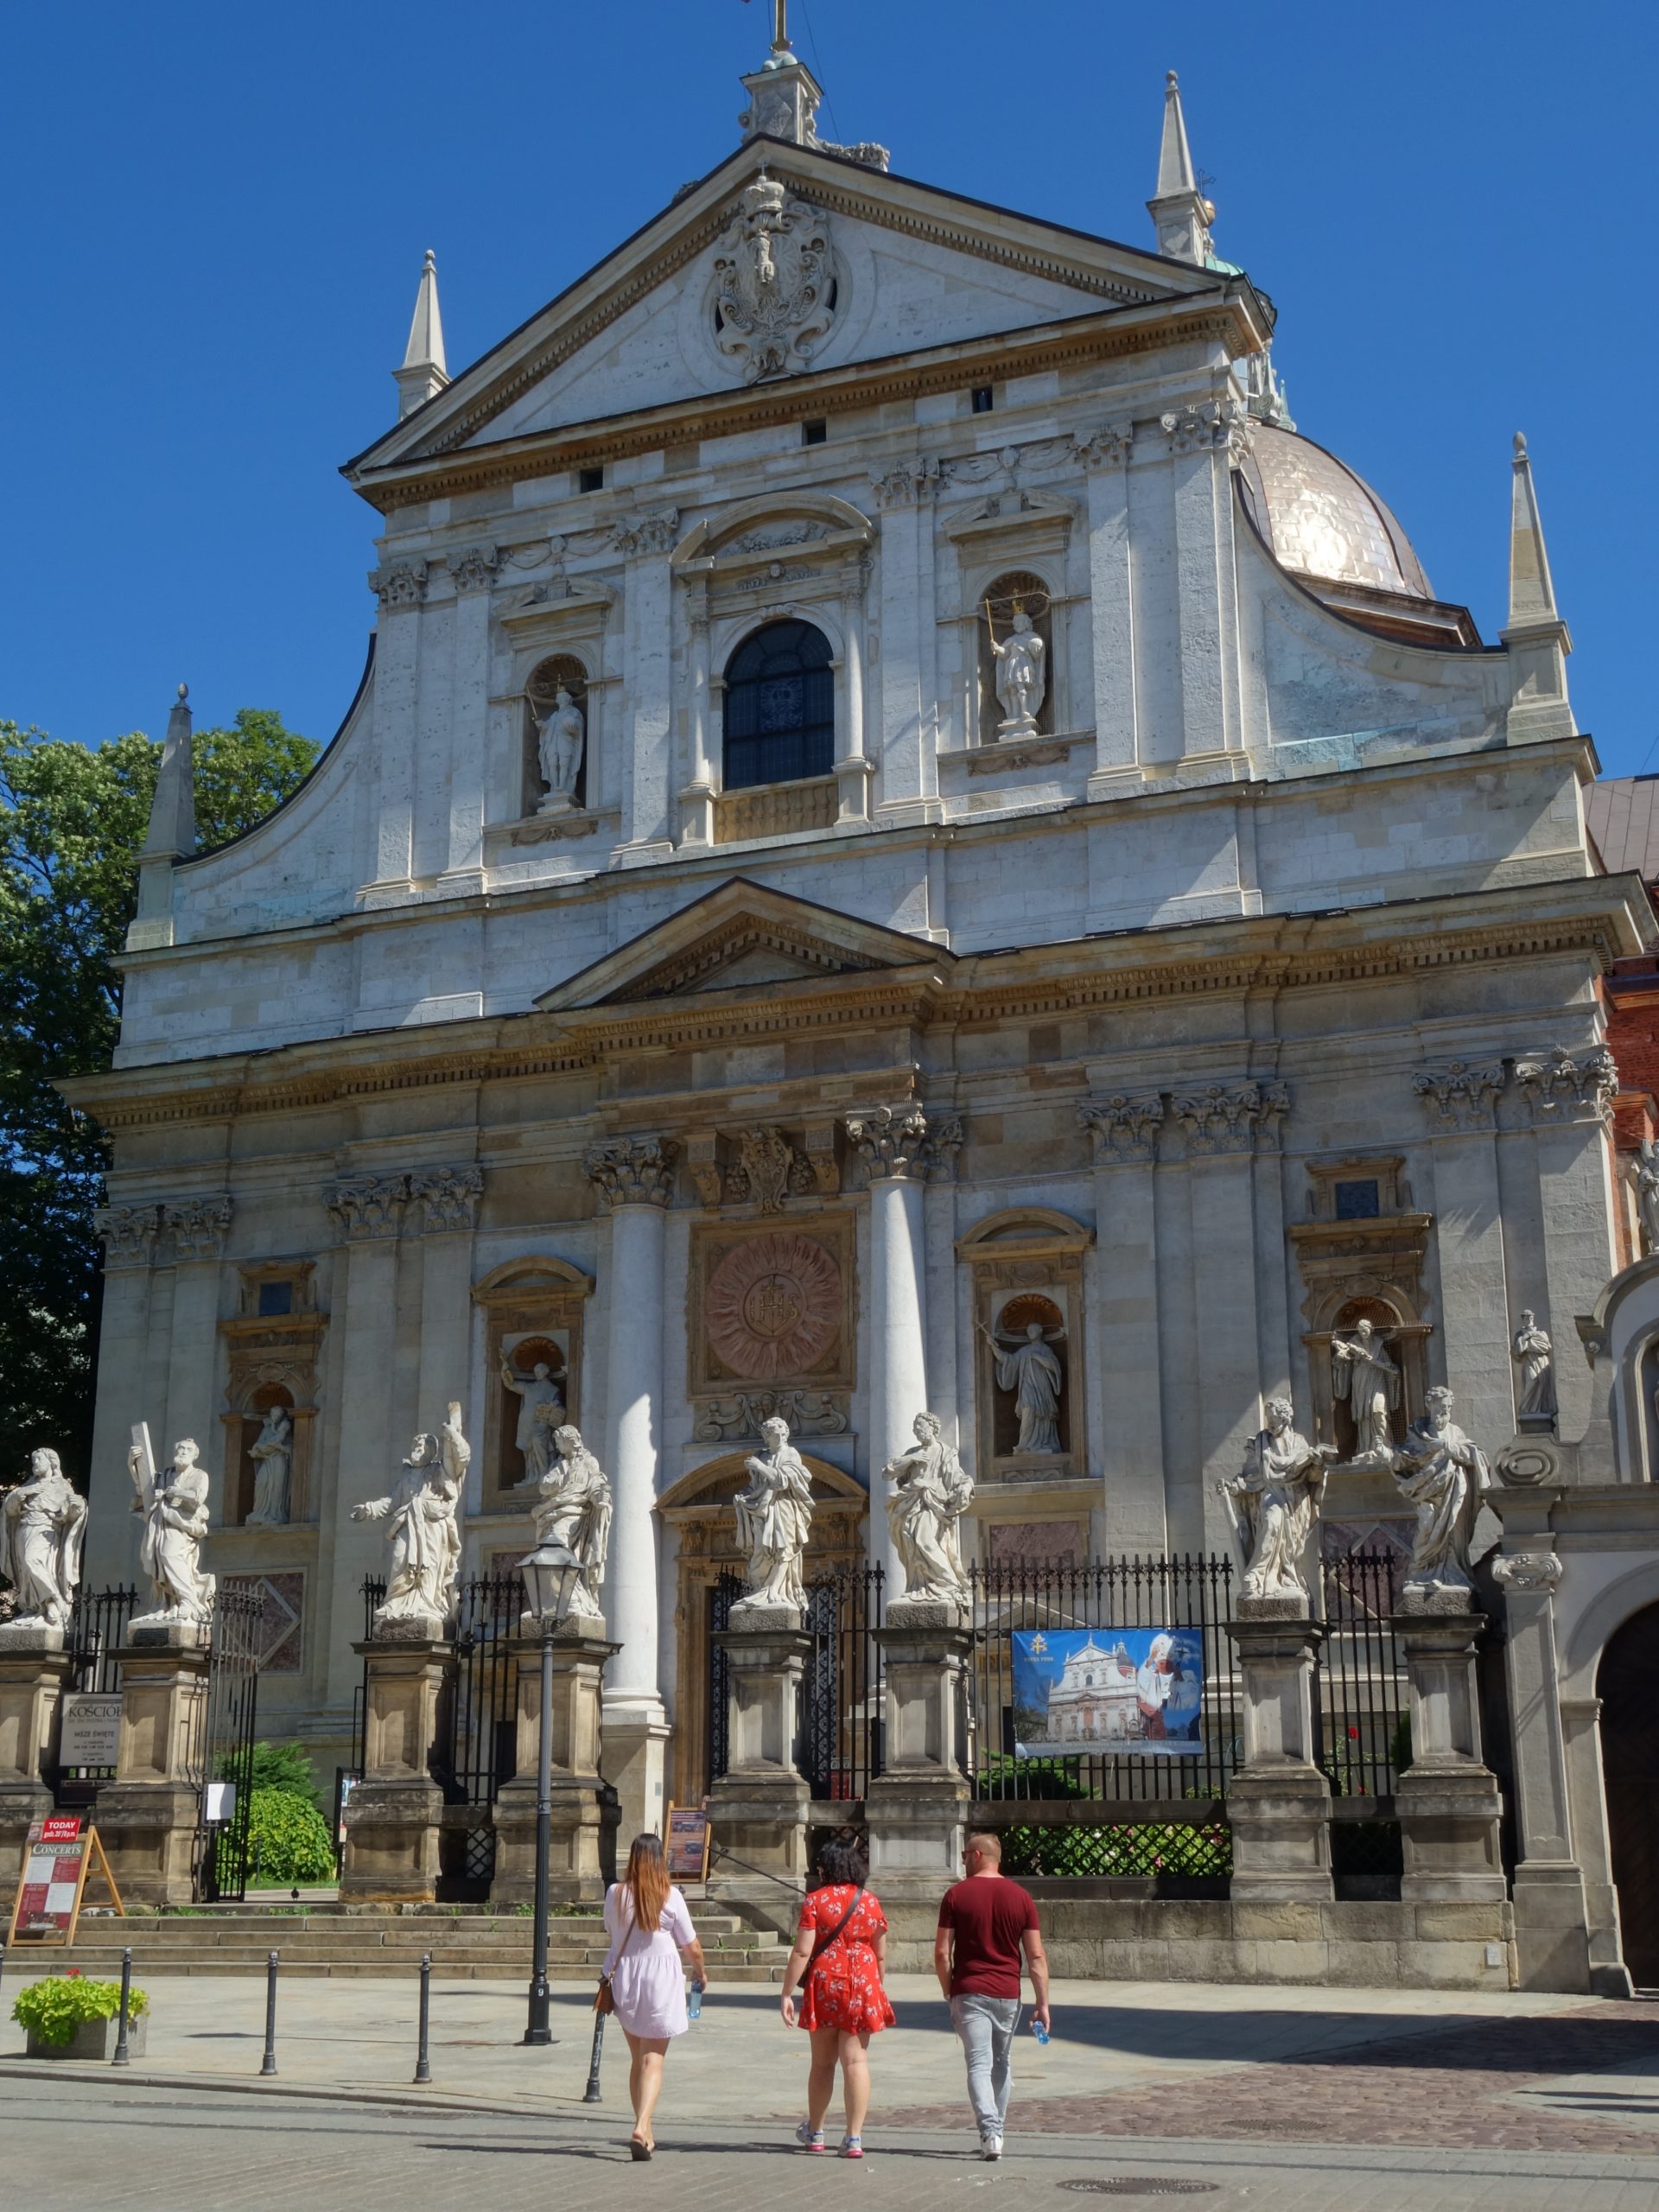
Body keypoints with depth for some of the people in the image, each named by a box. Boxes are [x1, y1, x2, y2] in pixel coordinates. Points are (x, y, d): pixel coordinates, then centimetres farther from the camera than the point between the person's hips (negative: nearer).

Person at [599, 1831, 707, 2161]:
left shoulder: (615, 1894, -3)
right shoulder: (670, 1896, -10)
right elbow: (692, 1947, -2)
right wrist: (700, 1972, 18)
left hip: (623, 1978, 3)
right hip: (661, 1982, -3)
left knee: (637, 2059, 17)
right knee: (653, 2060, -1)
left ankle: (645, 2131, 23)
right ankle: (641, 2128, -18)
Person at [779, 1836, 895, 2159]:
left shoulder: (815, 1900, -4)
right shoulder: (871, 1903, 5)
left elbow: (802, 1952, -9)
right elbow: (881, 1956, 9)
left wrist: (787, 1993, -6)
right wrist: (874, 1989, 23)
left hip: (823, 1986, -1)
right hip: (862, 1986, 1)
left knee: (823, 2062, 12)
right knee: (856, 2061, 1)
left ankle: (815, 2133, 26)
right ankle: (854, 2138, -5)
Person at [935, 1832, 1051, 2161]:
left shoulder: (957, 1895, -5)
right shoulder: (1020, 1897, 1)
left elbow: (942, 1953, -6)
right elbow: (1036, 1956, -2)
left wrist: (949, 1993, 7)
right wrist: (1042, 2003, 1)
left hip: (969, 1992, -3)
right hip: (1007, 1993, 3)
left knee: (979, 2065, -4)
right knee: (1002, 2064, 18)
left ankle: (990, 2132, -20)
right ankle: (996, 2131, 25)